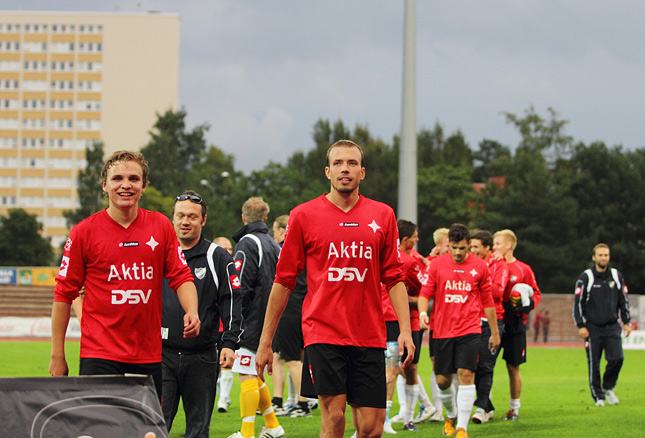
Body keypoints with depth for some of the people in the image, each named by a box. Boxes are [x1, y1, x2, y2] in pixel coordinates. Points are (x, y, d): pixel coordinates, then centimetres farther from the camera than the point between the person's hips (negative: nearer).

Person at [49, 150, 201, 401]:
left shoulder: (161, 226, 7)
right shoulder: (84, 232, -1)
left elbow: (181, 277, 9)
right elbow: (64, 293, 2)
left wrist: (191, 312, -12)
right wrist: (57, 355, -1)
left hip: (148, 356, 3)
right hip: (100, 355, -3)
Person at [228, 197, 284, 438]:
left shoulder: (247, 243, -11)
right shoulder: (274, 245, 15)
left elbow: (241, 287, -17)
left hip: (252, 319, -9)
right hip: (268, 323, 9)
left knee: (247, 375, -9)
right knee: (254, 375, 18)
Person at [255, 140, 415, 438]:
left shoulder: (383, 216, 9)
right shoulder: (303, 215, 3)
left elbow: (394, 278, 12)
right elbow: (283, 281, 6)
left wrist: (405, 330, 0)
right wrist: (265, 341, 6)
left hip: (369, 336, 2)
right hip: (322, 332, -2)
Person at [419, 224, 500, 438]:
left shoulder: (480, 267, 4)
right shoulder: (437, 264, 3)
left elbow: (487, 301, 11)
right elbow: (425, 292, 3)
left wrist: (494, 332, 14)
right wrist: (423, 312, -19)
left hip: (469, 330, -1)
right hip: (442, 330, 1)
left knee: (466, 374, -14)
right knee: (442, 380, 5)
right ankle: (451, 415, 34)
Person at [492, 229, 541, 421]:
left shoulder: (523, 270, 3)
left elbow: (535, 294, 8)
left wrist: (525, 305, -12)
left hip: (514, 324, -1)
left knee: (513, 368, 5)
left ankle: (514, 408, 17)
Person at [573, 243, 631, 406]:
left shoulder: (616, 276, 8)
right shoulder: (586, 278, -1)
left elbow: (624, 300, 16)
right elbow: (578, 303, -1)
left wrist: (626, 322, 10)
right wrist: (581, 326, -7)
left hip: (612, 327, 2)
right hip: (592, 328, -2)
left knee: (617, 358, -13)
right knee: (594, 363, -1)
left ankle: (608, 387, 10)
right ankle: (598, 396, 11)